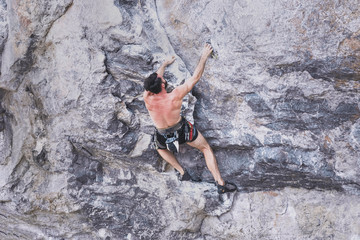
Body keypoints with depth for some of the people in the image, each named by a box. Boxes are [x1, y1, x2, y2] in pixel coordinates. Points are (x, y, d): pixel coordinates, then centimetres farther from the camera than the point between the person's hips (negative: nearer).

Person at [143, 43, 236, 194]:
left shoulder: (147, 98, -24)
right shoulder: (175, 96, -32)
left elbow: (154, 79, -1)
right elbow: (195, 77, -19)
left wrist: (164, 64, 16)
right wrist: (204, 57, -7)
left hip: (164, 136, 2)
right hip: (183, 130, -2)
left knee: (161, 148, 36)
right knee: (206, 148, 17)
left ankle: (182, 173, 23)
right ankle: (220, 183, 11)